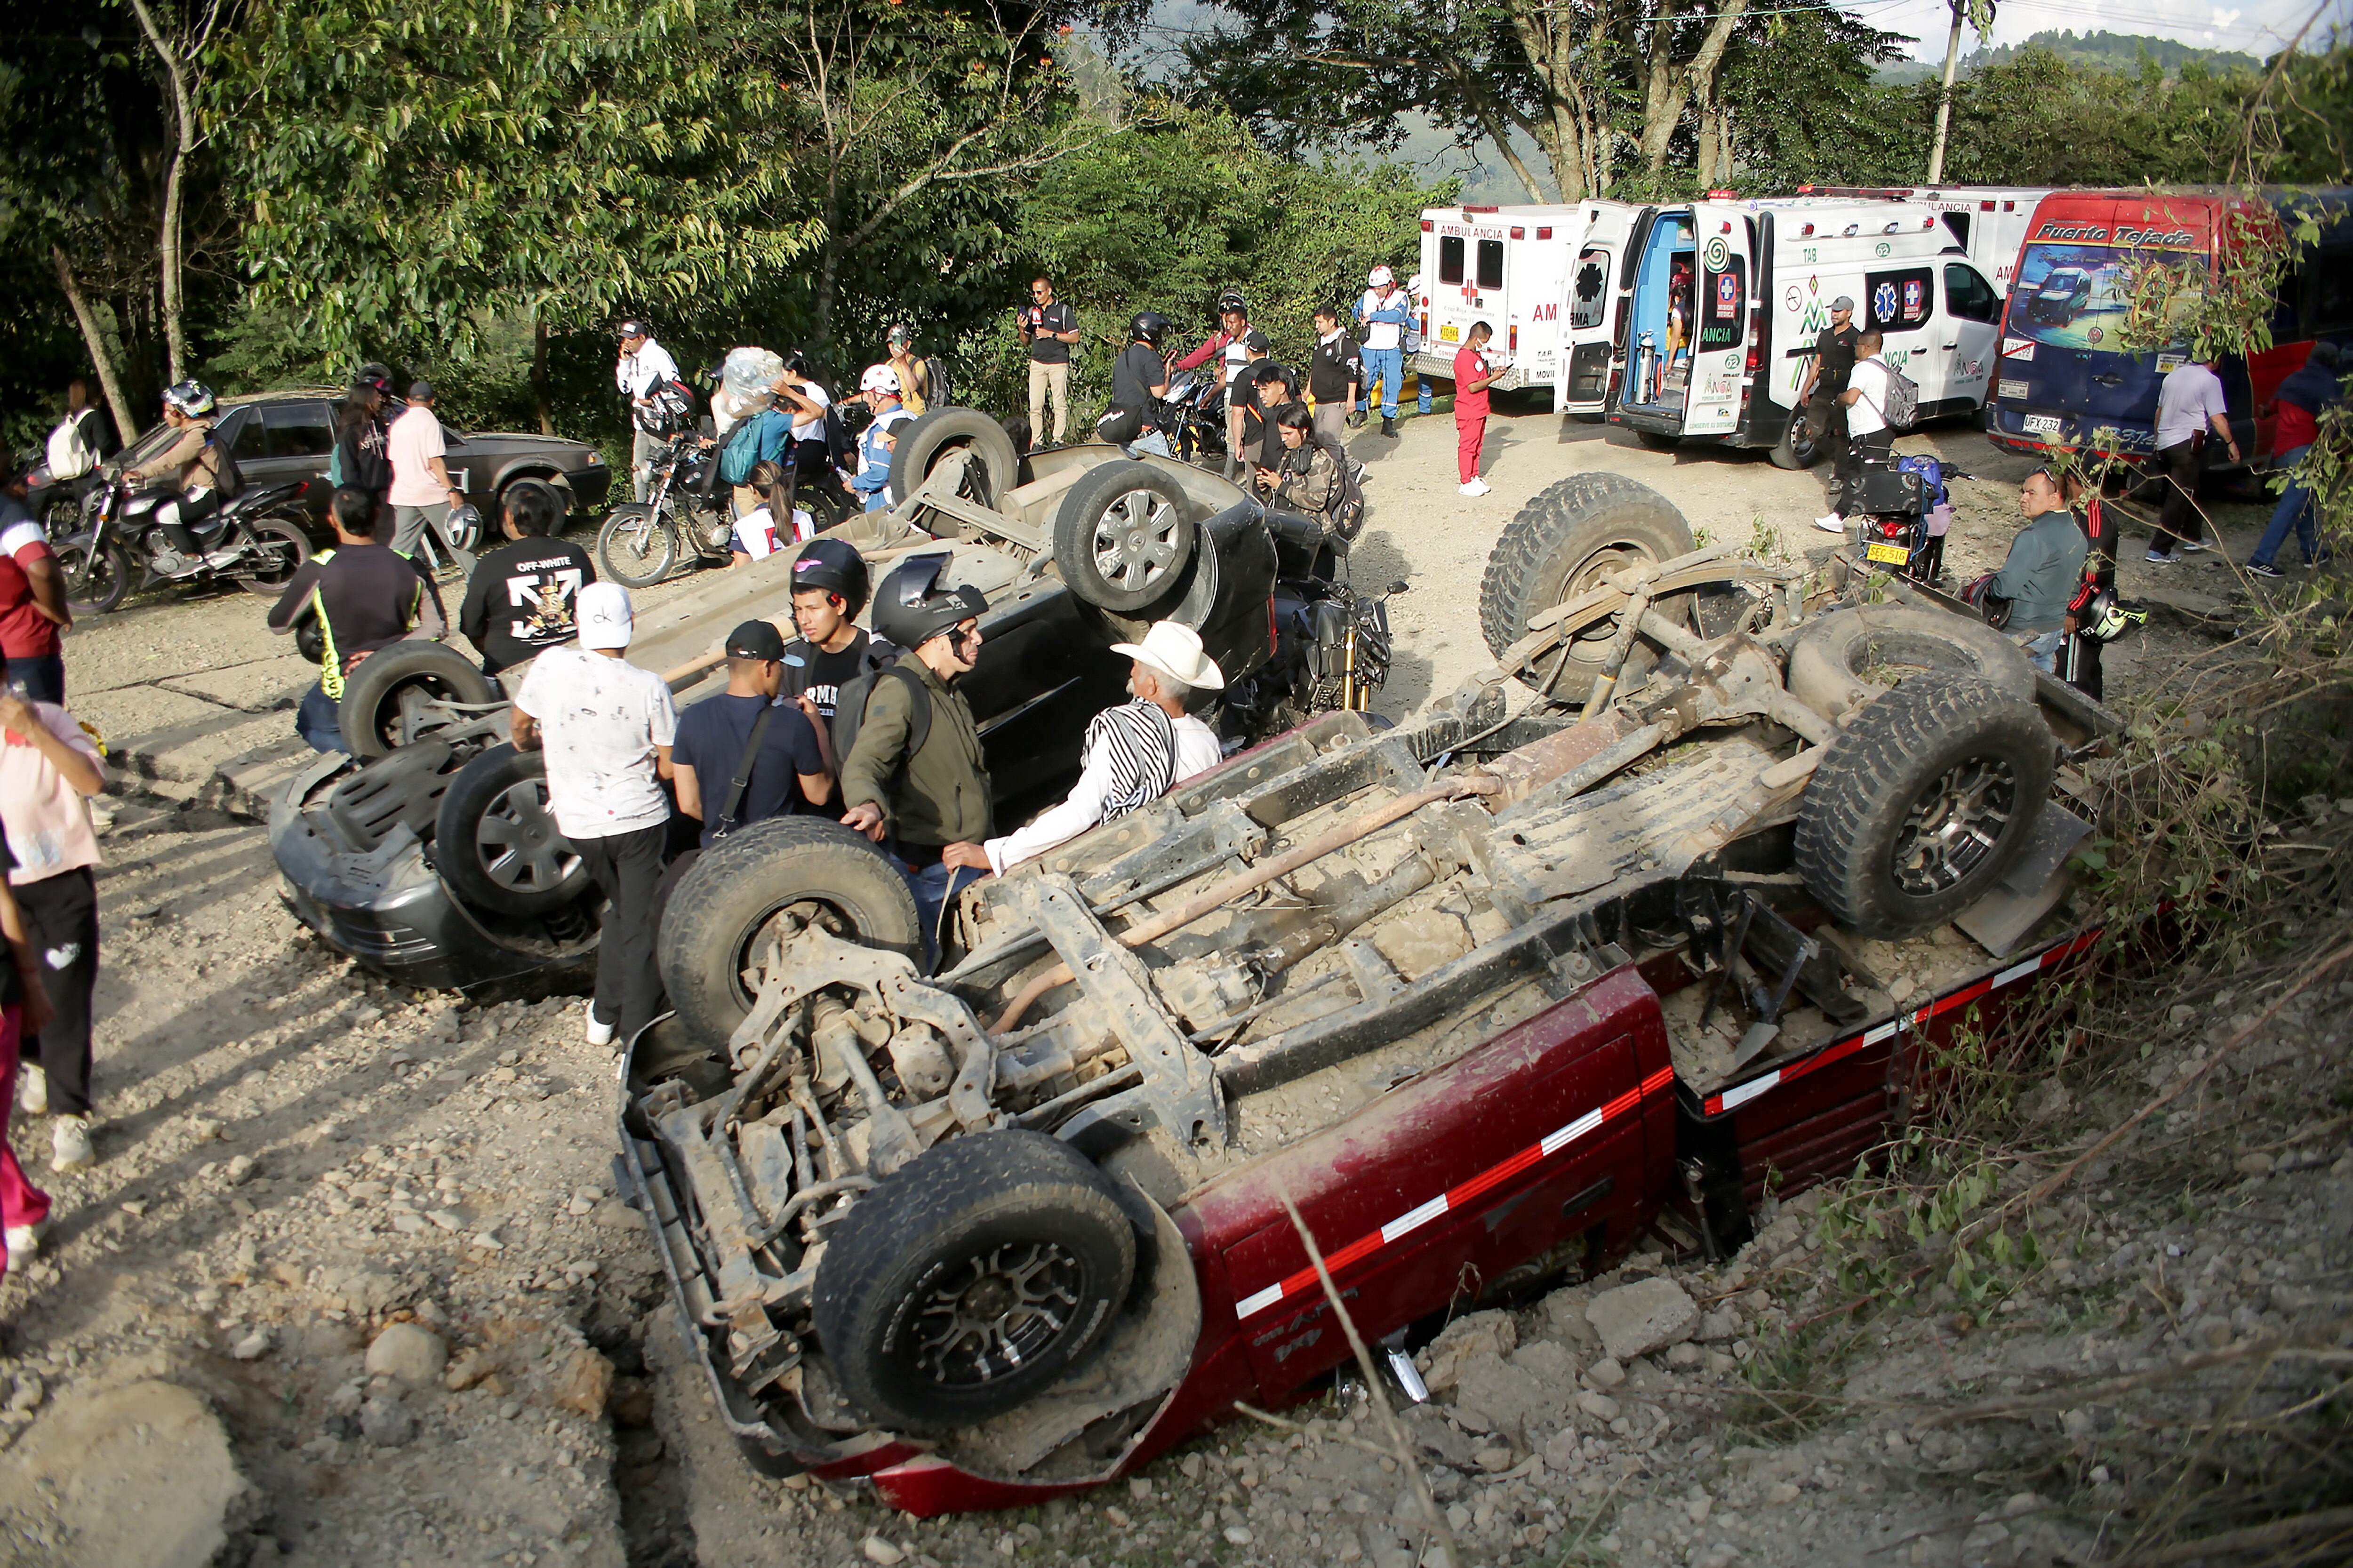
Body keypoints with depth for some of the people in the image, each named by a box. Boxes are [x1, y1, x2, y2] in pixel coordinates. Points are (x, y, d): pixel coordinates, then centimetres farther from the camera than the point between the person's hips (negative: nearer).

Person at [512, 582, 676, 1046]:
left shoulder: (550, 665, -11)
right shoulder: (649, 687, -17)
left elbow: (519, 721, 8)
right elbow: (669, 765, -10)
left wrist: (527, 743, 31)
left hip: (579, 821, 3)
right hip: (639, 817, -3)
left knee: (621, 911, 25)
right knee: (641, 925, 9)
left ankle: (605, 1016, 31)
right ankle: (638, 1032, 14)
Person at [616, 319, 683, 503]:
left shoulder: (657, 353, -6)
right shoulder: (633, 360, 19)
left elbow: (674, 383, -12)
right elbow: (624, 388, 18)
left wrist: (655, 401, -19)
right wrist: (624, 362, 9)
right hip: (641, 423, 9)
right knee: (639, 468, 10)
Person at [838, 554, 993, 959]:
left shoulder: (946, 690, 15)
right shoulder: (898, 691, -17)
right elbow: (863, 763, -30)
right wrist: (869, 805, -52)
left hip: (970, 860, 10)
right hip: (929, 873, -10)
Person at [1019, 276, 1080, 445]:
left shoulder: (1064, 310, 2)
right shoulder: (1031, 311, 14)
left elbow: (1075, 337, -3)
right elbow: (1026, 341, 19)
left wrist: (1051, 335, -10)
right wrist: (1022, 330, -3)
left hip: (1059, 364, -3)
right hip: (1037, 363, 3)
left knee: (1060, 405, -2)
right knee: (1035, 406, -3)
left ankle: (1058, 440, 4)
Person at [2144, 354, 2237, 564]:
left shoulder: (2174, 375, 11)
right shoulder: (2210, 380, -10)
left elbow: (2159, 410, 19)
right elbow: (2217, 419, -13)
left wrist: (2158, 439, 29)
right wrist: (2231, 443, -2)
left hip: (2165, 443, 8)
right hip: (2187, 444, -8)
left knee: (2186, 493, 21)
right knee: (2179, 499, -5)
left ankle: (2192, 538, 30)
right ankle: (2159, 551, -9)